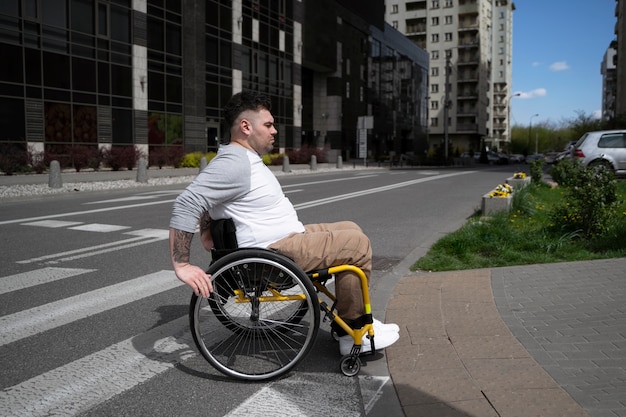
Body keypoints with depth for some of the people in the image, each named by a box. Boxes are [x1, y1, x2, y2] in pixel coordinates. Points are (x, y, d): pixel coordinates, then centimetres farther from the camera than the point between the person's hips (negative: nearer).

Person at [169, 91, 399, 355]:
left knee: (351, 230, 15)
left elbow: (205, 195, 25)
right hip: (276, 252, -11)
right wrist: (183, 266, -30)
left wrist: (207, 233, 17)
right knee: (357, 244, -10)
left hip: (289, 237, 11)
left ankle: (356, 318, 18)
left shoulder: (245, 158, 12)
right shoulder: (234, 163, -20)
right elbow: (185, 205, -27)